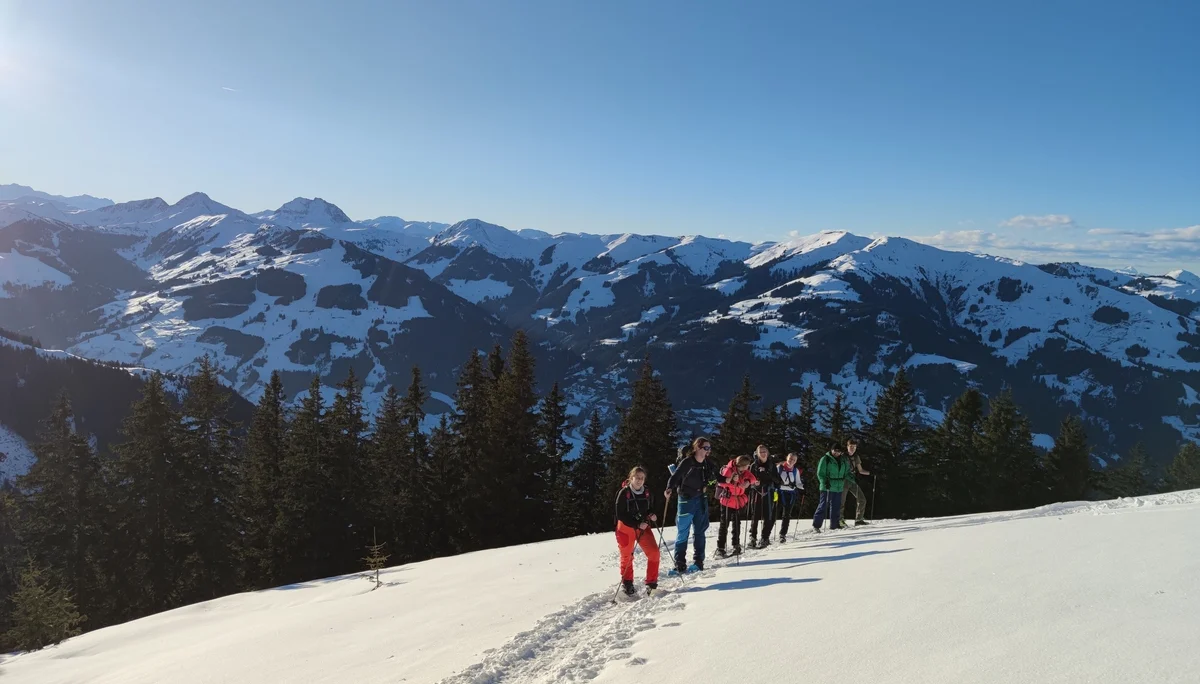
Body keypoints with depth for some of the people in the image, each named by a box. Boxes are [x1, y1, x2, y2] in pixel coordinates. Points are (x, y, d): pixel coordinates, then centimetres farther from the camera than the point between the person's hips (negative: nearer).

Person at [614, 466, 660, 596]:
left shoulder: (646, 492, -2)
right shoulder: (624, 493, -16)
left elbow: (650, 508, 12)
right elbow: (620, 515, -17)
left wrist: (652, 515, -12)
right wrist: (637, 524, -22)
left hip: (643, 527, 4)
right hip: (626, 528, -3)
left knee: (654, 552, -9)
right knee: (627, 556, 10)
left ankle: (651, 583, 4)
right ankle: (627, 584, 31)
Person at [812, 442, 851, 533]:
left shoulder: (843, 460, 12)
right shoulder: (825, 459, -5)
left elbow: (847, 472, 21)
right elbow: (820, 473, -8)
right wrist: (824, 482, -21)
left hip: (839, 488, 6)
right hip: (827, 488, -6)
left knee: (836, 507, 8)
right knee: (823, 505, -7)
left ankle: (834, 526, 16)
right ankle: (816, 525, -3)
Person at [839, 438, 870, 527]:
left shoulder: (856, 457, 11)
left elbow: (860, 470, 15)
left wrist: (870, 473, 0)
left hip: (852, 481, 6)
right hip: (844, 481, -6)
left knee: (862, 500, 3)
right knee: (841, 501, -10)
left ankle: (858, 520, 11)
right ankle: (840, 520, 0)